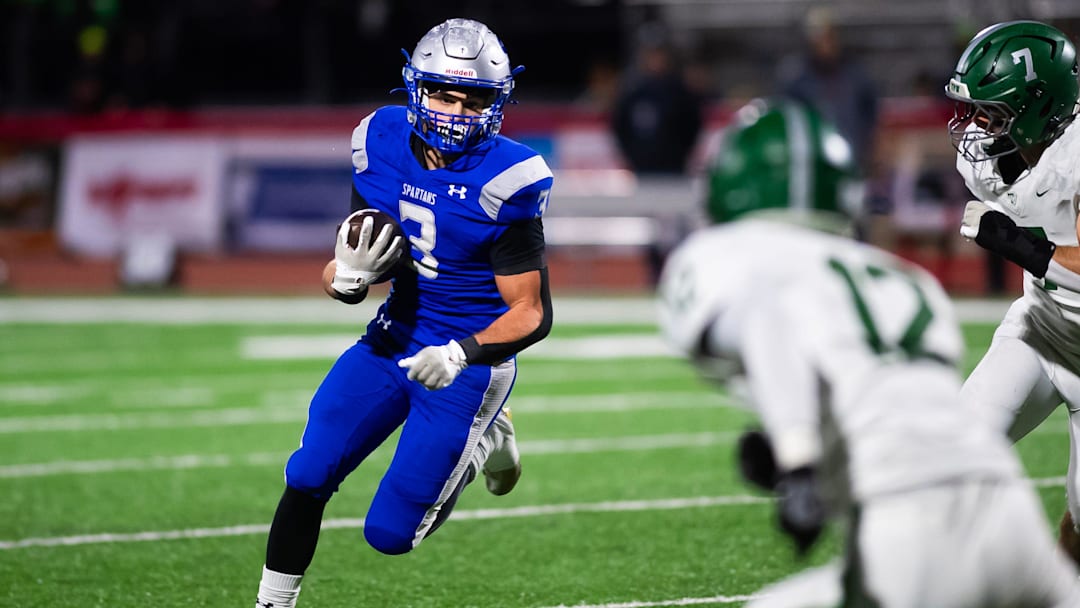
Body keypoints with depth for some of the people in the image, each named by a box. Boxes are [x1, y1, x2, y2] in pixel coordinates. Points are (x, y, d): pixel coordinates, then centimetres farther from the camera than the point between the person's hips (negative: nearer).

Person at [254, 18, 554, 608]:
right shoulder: (383, 146, -6)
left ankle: (481, 443, 24)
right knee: (308, 477, -7)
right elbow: (341, 276, 3)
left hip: (468, 363, -5)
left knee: (389, 532, -3)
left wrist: (462, 354, -32)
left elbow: (532, 313, -17)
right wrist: (348, 275, -21)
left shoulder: (504, 182, -21)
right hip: (392, 339, 5)